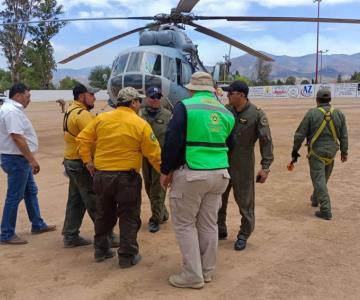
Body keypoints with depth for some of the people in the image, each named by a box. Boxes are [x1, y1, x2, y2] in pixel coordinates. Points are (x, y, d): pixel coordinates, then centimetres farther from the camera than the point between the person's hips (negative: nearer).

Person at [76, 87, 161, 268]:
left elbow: (83, 139, 2)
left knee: (104, 214, 21)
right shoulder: (141, 124, -10)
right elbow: (154, 154, -8)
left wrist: (87, 161, 10)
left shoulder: (101, 118, 1)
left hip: (101, 175, 5)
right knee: (129, 217, 10)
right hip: (126, 177, -4)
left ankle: (101, 250, 33)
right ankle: (127, 256, 15)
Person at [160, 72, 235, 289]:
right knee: (209, 224, 16)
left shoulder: (185, 106, -7)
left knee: (184, 223, 8)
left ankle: (193, 275, 12)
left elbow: (173, 141, -12)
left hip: (191, 174, -6)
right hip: (219, 174, 6)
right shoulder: (226, 112, 10)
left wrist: (166, 170, -3)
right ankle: (207, 271, 28)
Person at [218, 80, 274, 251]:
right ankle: (220, 230, 34)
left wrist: (265, 166, -15)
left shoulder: (257, 114, -12)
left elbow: (266, 141, -11)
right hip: (222, 162, 5)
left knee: (245, 202, 7)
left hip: (243, 166, -5)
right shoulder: (226, 110, 2)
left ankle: (243, 235, 26)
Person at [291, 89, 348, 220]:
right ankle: (315, 199, 42)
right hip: (331, 152, 5)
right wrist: (344, 152, 16)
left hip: (316, 151, -4)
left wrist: (295, 150, 1)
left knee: (319, 179, 0)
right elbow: (344, 136, 6)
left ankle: (325, 210, -3)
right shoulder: (339, 114, 0)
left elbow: (300, 134, -9)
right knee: (323, 178, 22)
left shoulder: (312, 113, -11)